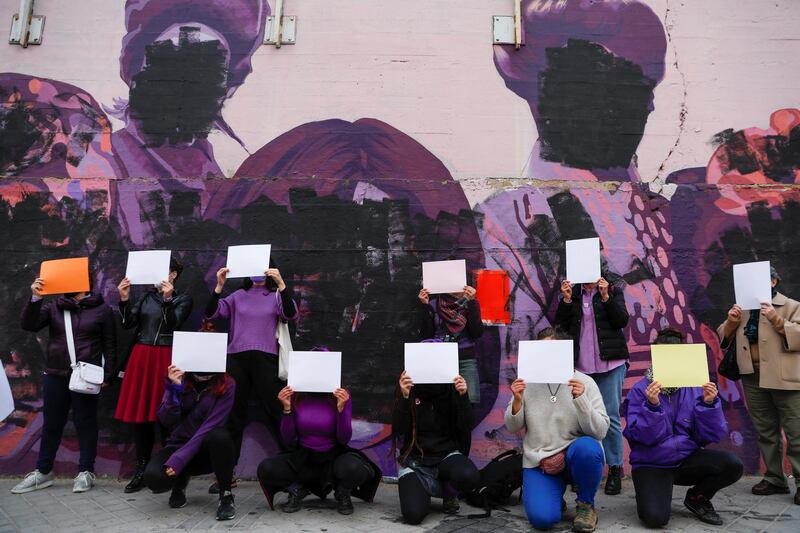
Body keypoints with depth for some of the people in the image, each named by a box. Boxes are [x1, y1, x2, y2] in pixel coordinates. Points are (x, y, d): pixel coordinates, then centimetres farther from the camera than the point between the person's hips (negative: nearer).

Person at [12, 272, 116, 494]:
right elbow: (29, 325, -3)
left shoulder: (101, 309, 0)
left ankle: (86, 472, 13)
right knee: (51, 424, 12)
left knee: (85, 423, 4)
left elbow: (109, 344, 1)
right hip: (55, 375, 3)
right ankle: (43, 472, 24)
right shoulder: (53, 306, 9)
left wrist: (107, 375, -3)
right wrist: (35, 298, -15)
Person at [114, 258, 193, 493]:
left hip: (164, 358, -4)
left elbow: (172, 324, -12)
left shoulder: (183, 299, 2)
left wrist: (168, 299, -24)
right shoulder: (147, 296, 13)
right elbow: (128, 324, 5)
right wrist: (124, 299, -7)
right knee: (139, 412, 5)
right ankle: (141, 469, 14)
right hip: (141, 357, 4)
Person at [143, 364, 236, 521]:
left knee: (220, 436, -37)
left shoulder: (227, 385, -14)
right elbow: (166, 421, -10)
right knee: (153, 477, -28)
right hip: (178, 444, 2)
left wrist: (178, 460, -27)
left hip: (207, 449, -2)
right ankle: (181, 480, 10)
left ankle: (226, 496, -14)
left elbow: (210, 425, -21)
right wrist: (174, 389, -26)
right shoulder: (179, 379, -6)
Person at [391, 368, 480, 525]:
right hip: (413, 459, -1)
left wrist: (463, 396, -25)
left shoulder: (451, 387, -5)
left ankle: (449, 491, 5)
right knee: (414, 514, -23)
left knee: (470, 476, -31)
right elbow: (399, 430, -14)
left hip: (446, 454, 1)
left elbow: (466, 428, -10)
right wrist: (404, 397, -28)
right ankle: (423, 489, 13)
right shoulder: (408, 388, -6)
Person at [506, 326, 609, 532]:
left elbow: (600, 432, -14)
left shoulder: (584, 382, -7)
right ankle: (555, 494, 16)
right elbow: (512, 428, 1)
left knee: (587, 448, -35)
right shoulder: (527, 383, -1)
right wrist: (517, 401, -18)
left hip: (575, 456, 0)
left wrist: (581, 399, -28)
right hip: (538, 461, 1)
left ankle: (586, 504, -5)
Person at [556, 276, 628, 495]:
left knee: (611, 417, -1)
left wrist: (606, 296, -15)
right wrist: (566, 299, -9)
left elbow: (622, 321, -5)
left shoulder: (614, 292, 7)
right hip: (580, 365, 2)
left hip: (609, 364, -2)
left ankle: (615, 469, 10)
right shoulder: (572, 294, 11)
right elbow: (561, 325, 4)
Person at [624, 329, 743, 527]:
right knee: (655, 517, -28)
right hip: (651, 464, -4)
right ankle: (652, 495, 11)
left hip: (687, 459, 4)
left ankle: (697, 498, 8)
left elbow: (710, 436, -5)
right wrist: (652, 405, -31)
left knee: (733, 465, -23)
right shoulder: (640, 390, -10)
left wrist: (709, 404, -20)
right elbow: (644, 437, -16)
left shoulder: (695, 388, -1)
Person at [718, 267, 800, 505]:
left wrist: (776, 320, -22)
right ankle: (774, 479, 22)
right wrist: (731, 322, -7)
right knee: (765, 431, 12)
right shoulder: (743, 307, 13)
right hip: (752, 378, 5)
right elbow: (725, 338, 12)